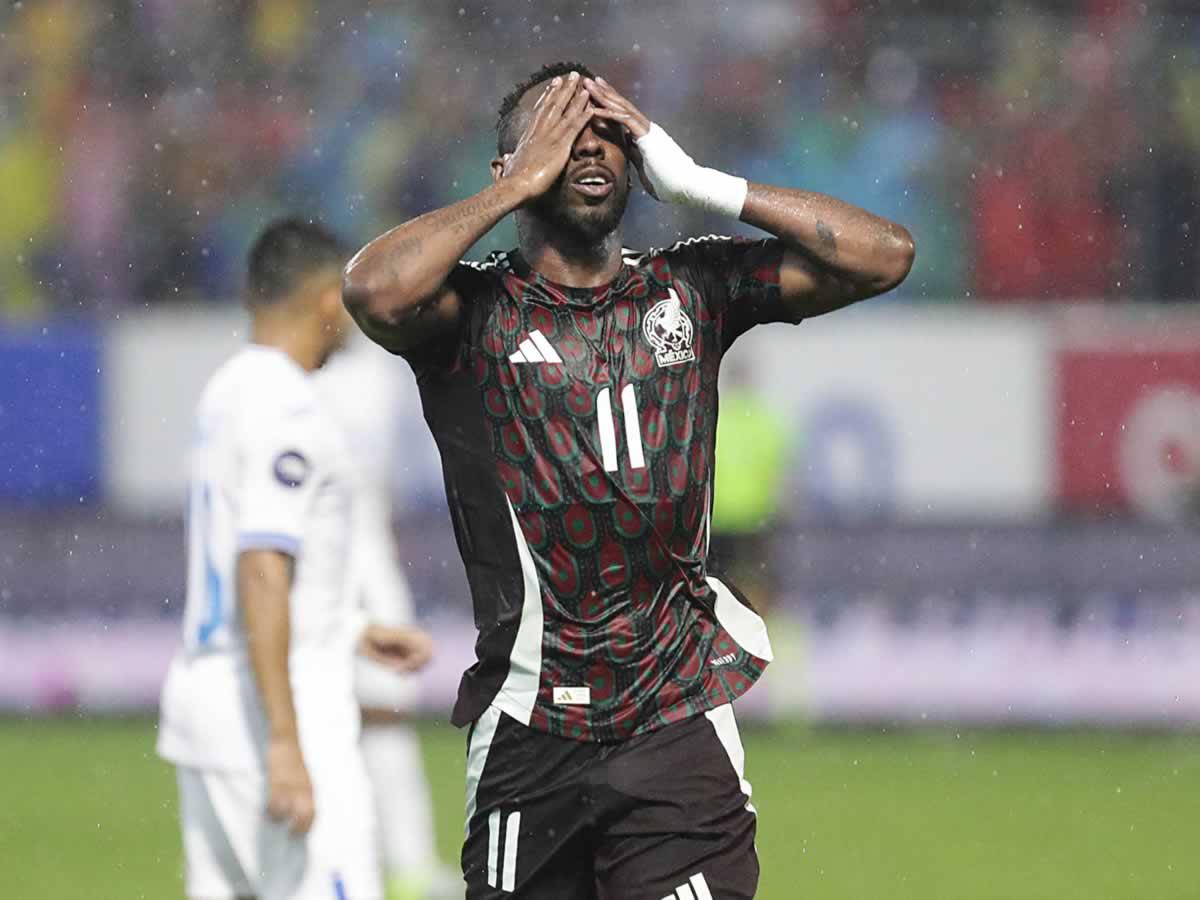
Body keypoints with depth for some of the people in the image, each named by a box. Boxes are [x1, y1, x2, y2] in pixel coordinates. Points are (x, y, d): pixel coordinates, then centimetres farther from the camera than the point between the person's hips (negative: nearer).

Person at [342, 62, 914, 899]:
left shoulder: (691, 291, 11)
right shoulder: (475, 312, 1)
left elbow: (883, 255, 4)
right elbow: (374, 291, -22)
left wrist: (697, 183, 1)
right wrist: (519, 186, -9)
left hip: (677, 729, 1)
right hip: (529, 736, -1)